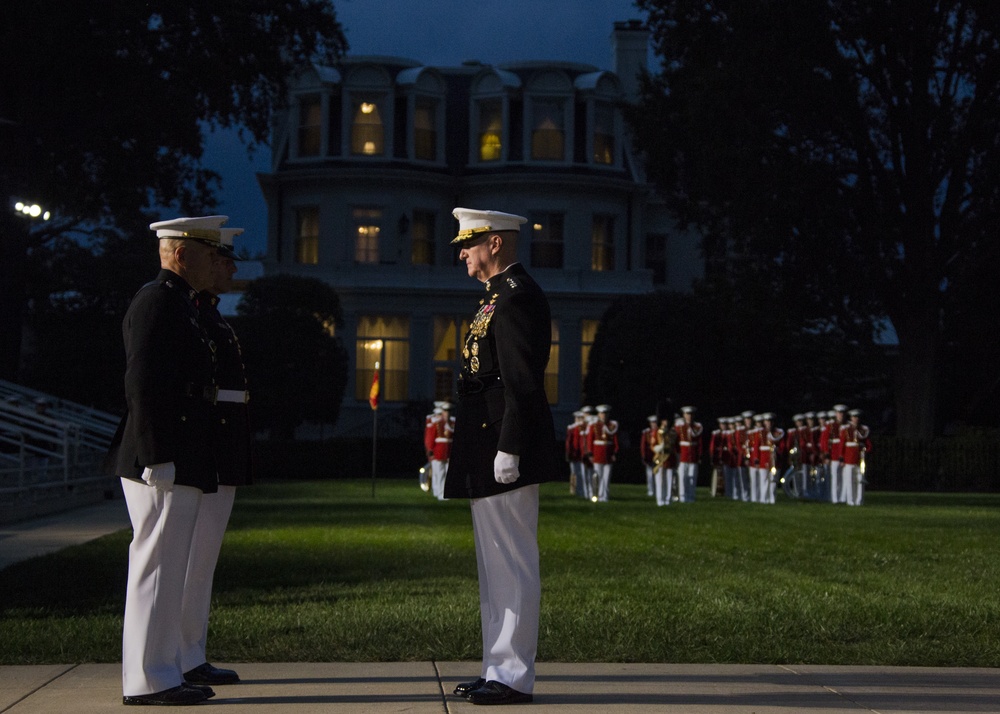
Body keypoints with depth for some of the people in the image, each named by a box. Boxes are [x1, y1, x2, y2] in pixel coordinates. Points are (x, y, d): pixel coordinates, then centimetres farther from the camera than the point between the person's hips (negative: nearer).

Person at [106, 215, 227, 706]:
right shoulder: (157, 302, -12)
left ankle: (163, 671, 18)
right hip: (164, 464, -10)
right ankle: (146, 680, -2)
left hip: (179, 466, 10)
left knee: (167, 571, 12)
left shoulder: (180, 305, 20)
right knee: (157, 568, -6)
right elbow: (142, 384, -20)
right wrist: (157, 459, -23)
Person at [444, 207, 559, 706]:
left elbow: (522, 383, -20)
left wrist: (508, 451, -22)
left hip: (506, 455, -11)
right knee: (495, 568, 14)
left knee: (512, 566, -6)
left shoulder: (516, 297, -14)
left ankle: (514, 676, -2)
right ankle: (499, 669, 20)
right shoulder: (500, 296, 19)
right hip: (486, 458, 11)